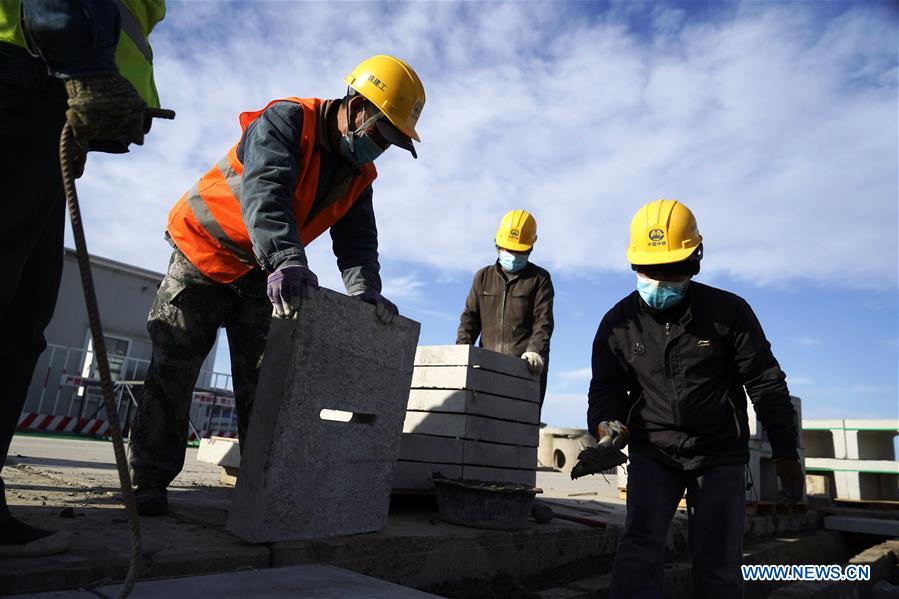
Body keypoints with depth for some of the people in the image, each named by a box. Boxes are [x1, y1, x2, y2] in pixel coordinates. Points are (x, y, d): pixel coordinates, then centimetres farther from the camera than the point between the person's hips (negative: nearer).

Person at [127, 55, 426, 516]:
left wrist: (365, 290, -30)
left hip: (262, 275, 5)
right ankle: (149, 480, 9)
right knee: (172, 369, -1)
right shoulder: (286, 120, -21)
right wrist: (287, 261, -55)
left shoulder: (357, 176, 0)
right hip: (203, 253, -5)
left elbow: (357, 241, -9)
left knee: (263, 380, 2)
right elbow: (265, 192, -38)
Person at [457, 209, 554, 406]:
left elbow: (543, 320, -2)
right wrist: (462, 347, -3)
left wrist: (535, 350, -20)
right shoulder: (483, 277, 18)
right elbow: (470, 316, 14)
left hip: (527, 367, -2)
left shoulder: (539, 279, 9)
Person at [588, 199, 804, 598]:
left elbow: (765, 383, -1)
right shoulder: (619, 322, -3)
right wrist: (606, 424, -19)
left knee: (717, 563, 4)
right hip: (652, 453, 1)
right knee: (640, 546, -12)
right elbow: (607, 388, 3)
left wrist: (785, 452, 2)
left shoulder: (729, 312, -7)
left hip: (719, 455, 0)